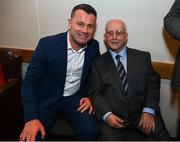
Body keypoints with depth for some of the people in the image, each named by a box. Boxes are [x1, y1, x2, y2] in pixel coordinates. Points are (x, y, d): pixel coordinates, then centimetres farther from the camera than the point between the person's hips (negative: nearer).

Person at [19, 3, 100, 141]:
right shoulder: (47, 44, -18)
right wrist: (32, 118, -25)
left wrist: (90, 96, -5)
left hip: (75, 97, 3)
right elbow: (29, 82, -16)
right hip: (47, 98, -2)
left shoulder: (94, 46, -7)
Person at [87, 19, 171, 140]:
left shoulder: (143, 57, 12)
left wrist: (148, 111, -8)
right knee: (110, 138, -27)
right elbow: (95, 93, 4)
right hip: (114, 118, -1)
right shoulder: (98, 63, 10)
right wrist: (107, 115, -12)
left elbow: (153, 84, 6)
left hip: (142, 115, 2)